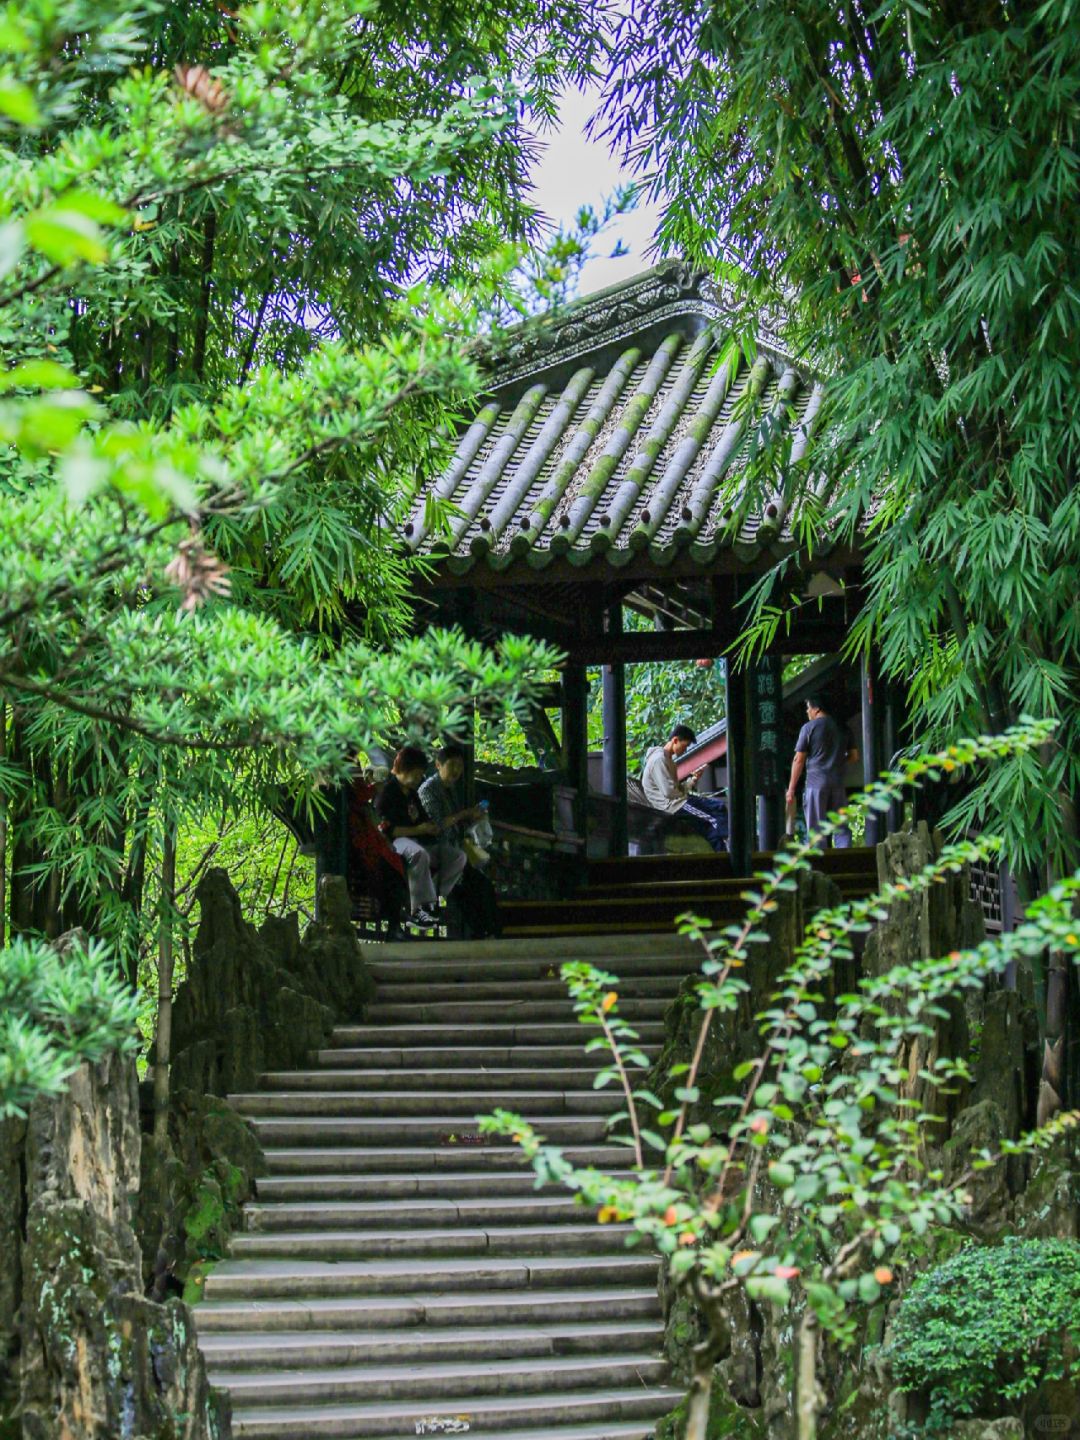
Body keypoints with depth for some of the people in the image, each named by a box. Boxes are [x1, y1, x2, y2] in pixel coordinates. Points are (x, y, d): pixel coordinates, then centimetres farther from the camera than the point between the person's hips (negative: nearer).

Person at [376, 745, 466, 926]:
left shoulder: (412, 793, 19)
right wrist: (417, 830, -17)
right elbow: (386, 829, -17)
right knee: (419, 854, -41)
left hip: (418, 841, 9)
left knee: (458, 856, -5)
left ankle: (430, 898, -14)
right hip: (396, 842, -9)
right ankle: (419, 909, -37)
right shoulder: (386, 792, -9)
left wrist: (430, 827, 8)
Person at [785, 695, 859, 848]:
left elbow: (799, 760, -4)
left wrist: (791, 788, -1)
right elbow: (854, 755, 13)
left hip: (816, 780, -4)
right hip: (838, 782, 4)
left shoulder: (809, 728, -3)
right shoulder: (842, 728, 10)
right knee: (841, 827, 6)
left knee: (816, 829, -1)